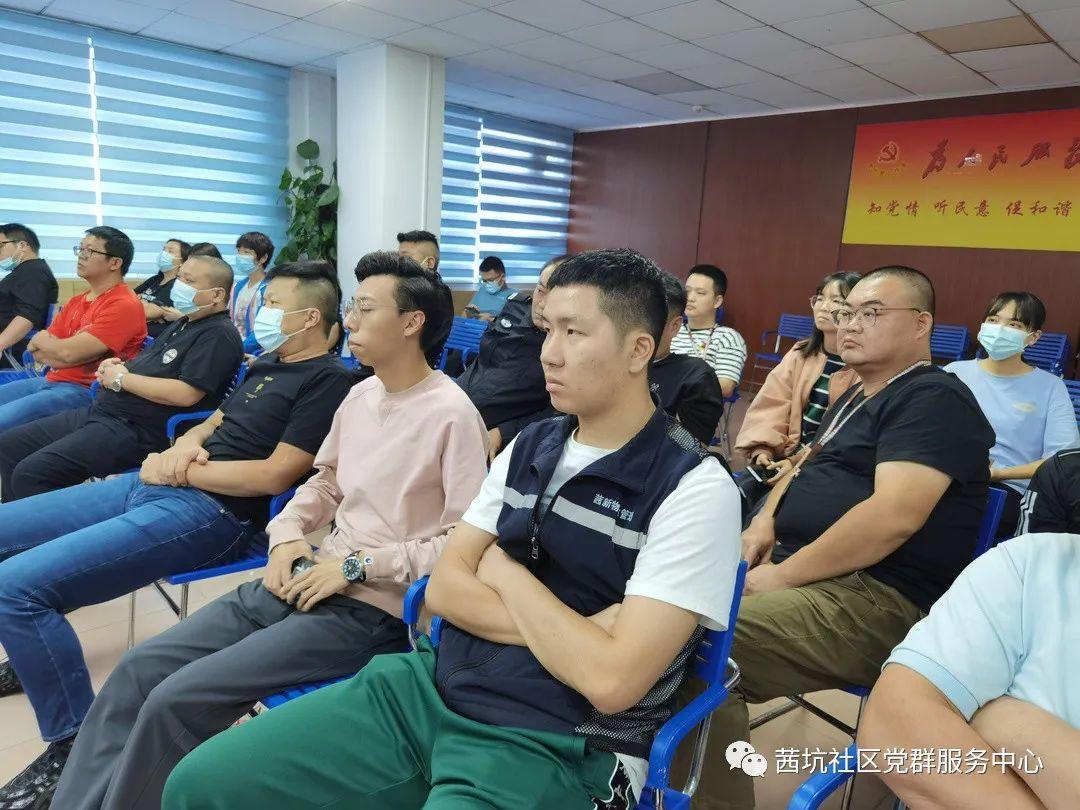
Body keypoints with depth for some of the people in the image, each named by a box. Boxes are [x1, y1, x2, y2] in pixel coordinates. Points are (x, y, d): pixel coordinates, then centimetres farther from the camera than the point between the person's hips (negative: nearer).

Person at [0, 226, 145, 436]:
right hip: (50, 380, 9)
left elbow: (69, 354, -17)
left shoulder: (124, 306, -13)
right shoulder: (77, 301, 17)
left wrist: (42, 341, 4)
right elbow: (37, 353, 13)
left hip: (83, 391, -9)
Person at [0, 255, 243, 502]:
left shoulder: (219, 335, -12)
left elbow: (186, 394, -23)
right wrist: (117, 366, 5)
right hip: (100, 411, 10)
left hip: (137, 430, -10)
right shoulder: (182, 324, 19)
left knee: (30, 472, -20)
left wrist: (121, 379, -11)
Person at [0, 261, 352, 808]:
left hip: (213, 512, -10)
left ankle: (74, 744, -4)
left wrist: (183, 472, -9)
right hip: (150, 484, 10)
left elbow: (275, 475, -18)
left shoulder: (327, 380, -10)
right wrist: (184, 446, 1)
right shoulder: (268, 364, 20)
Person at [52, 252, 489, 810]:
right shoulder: (361, 394, 9)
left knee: (177, 700, -15)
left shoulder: (452, 414, -16)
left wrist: (357, 565, -18)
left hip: (372, 609, -8)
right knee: (140, 669, 2)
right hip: (307, 579, 8)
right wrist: (288, 535, 3)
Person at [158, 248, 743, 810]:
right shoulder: (529, 447, 7)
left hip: (552, 747, -5)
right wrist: (557, 630, -11)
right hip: (433, 685, 6)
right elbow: (444, 587, 4)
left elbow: (611, 679, -20)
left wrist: (505, 572, -8)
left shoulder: (695, 490, -13)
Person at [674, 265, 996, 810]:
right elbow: (810, 465, 31)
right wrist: (766, 521, 9)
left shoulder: (934, 399, -10)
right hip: (799, 566, 10)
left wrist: (783, 575, -18)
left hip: (879, 599, -10)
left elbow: (894, 516, -23)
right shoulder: (857, 396, 20)